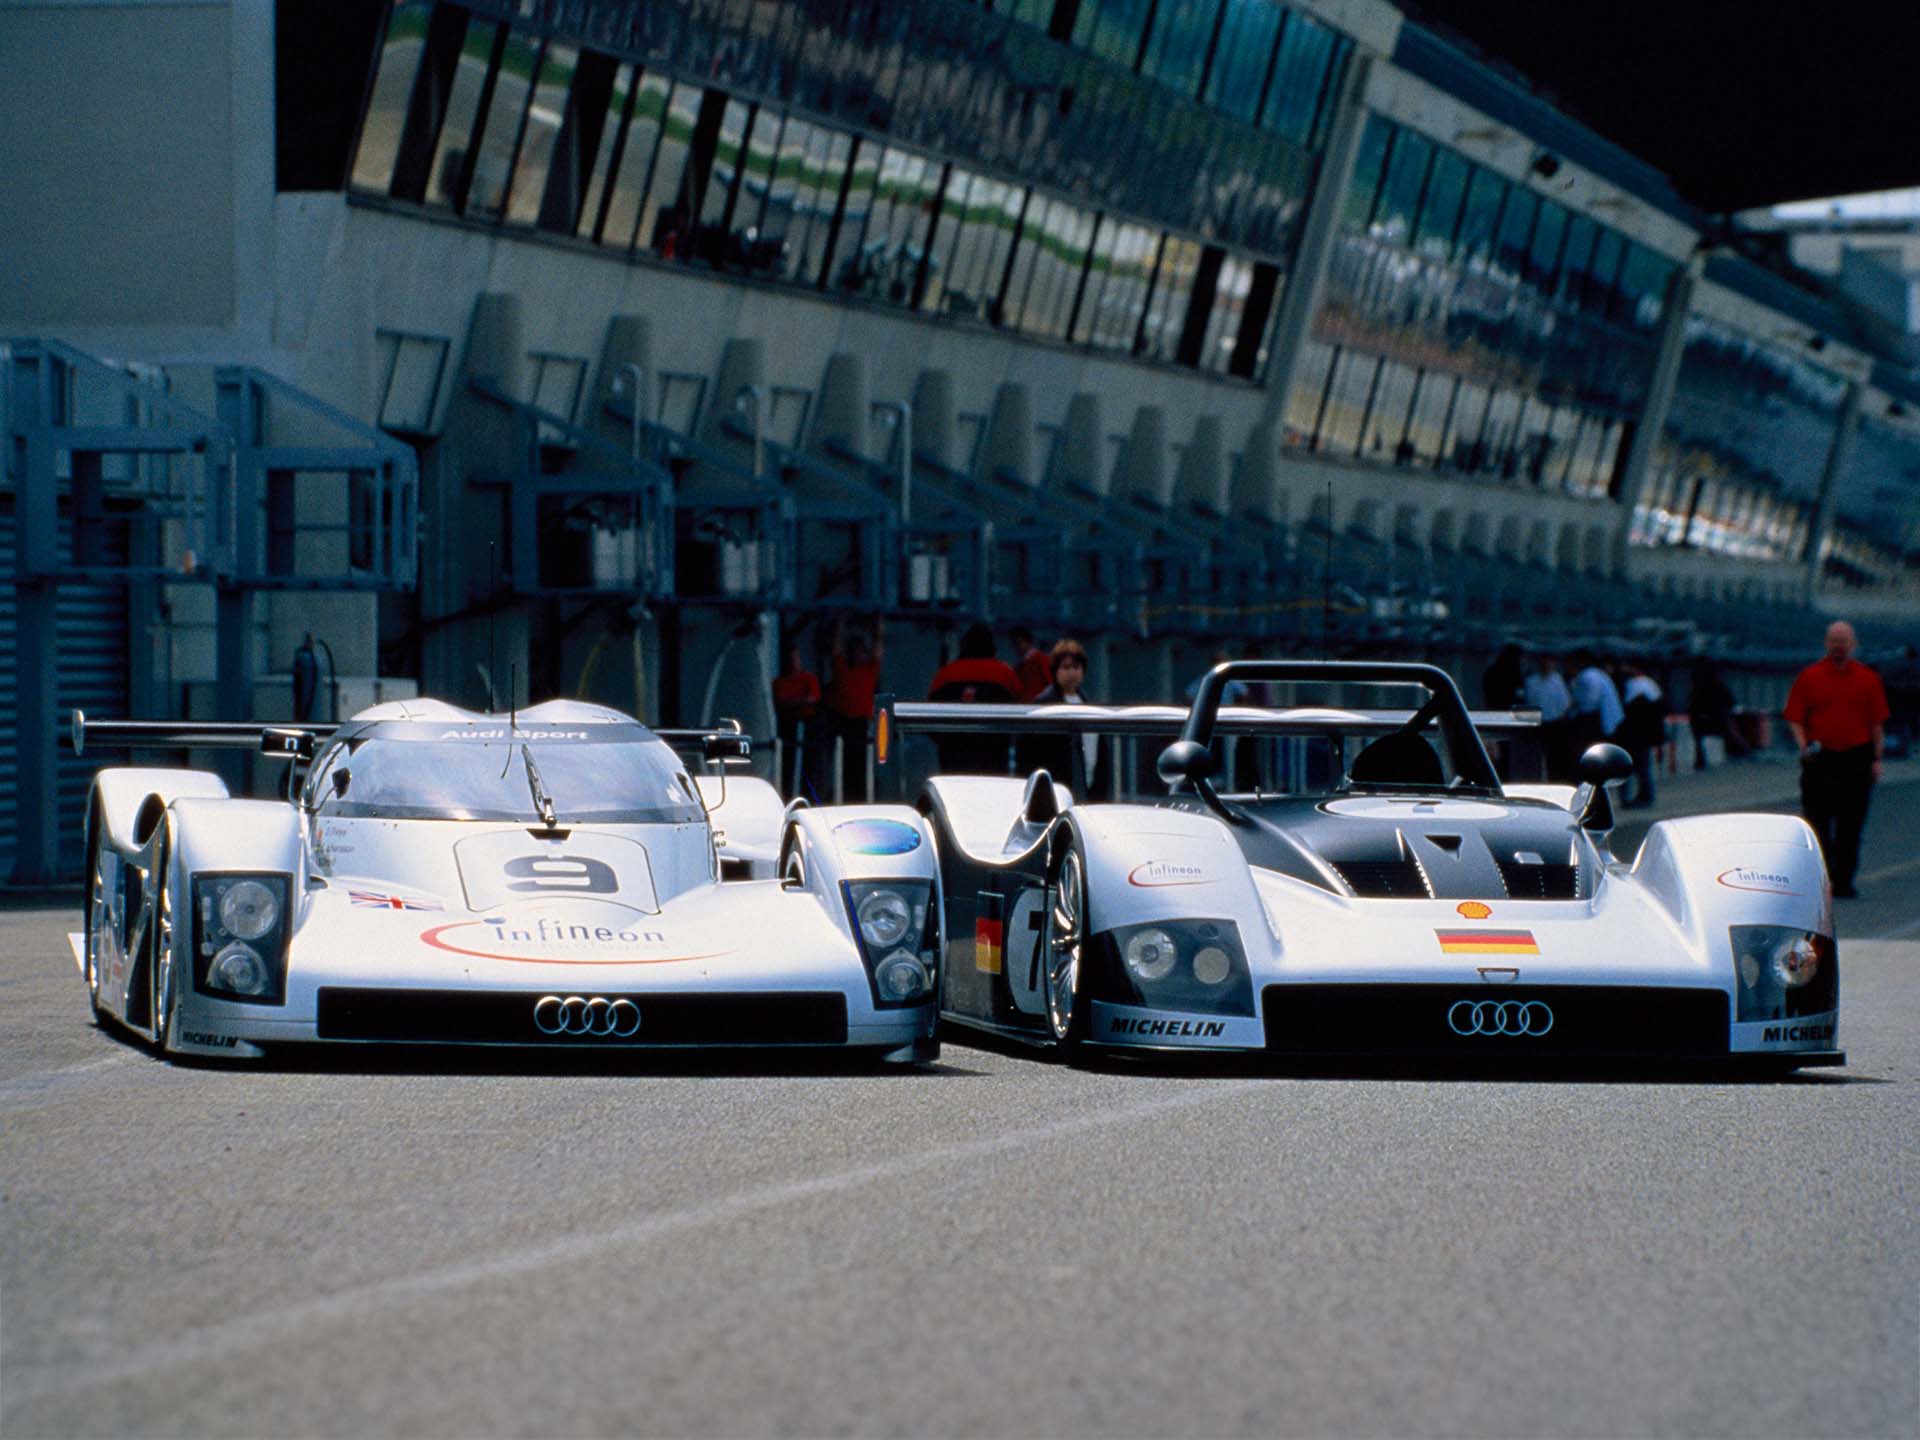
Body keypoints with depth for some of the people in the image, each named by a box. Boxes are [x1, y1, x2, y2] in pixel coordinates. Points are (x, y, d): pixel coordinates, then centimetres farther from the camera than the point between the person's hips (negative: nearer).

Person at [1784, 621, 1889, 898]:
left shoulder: (1868, 679, 8)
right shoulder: (1809, 677, 3)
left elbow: (1877, 722, 10)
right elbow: (1794, 718, 3)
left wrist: (1877, 759, 4)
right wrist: (1804, 746, -13)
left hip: (1857, 758, 1)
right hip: (1820, 759, -1)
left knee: (1850, 826, 3)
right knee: (1817, 822, -2)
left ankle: (1843, 880, 10)